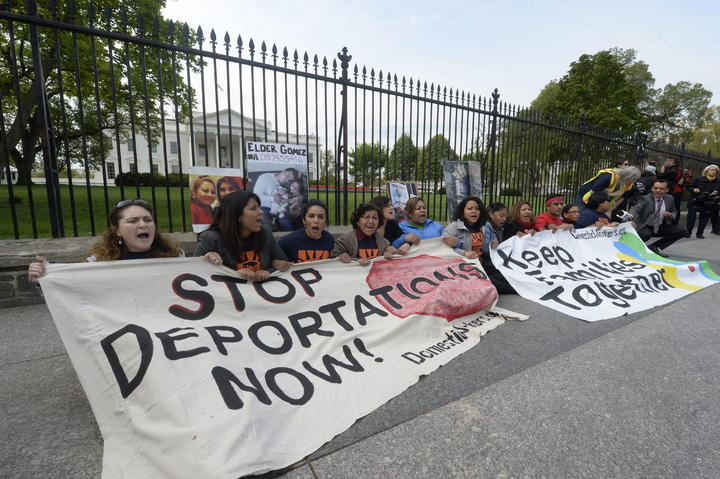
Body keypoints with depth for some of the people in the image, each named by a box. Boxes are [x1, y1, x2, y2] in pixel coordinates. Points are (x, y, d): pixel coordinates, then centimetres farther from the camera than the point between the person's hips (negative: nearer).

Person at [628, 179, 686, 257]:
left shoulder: (670, 199, 6)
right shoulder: (645, 199, -11)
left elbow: (674, 212, 18)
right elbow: (634, 210, -28)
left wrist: (670, 215, -10)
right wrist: (631, 219, -52)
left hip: (660, 228, 6)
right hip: (645, 228, -6)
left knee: (681, 231, -11)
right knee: (645, 235, -37)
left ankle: (652, 247, -6)